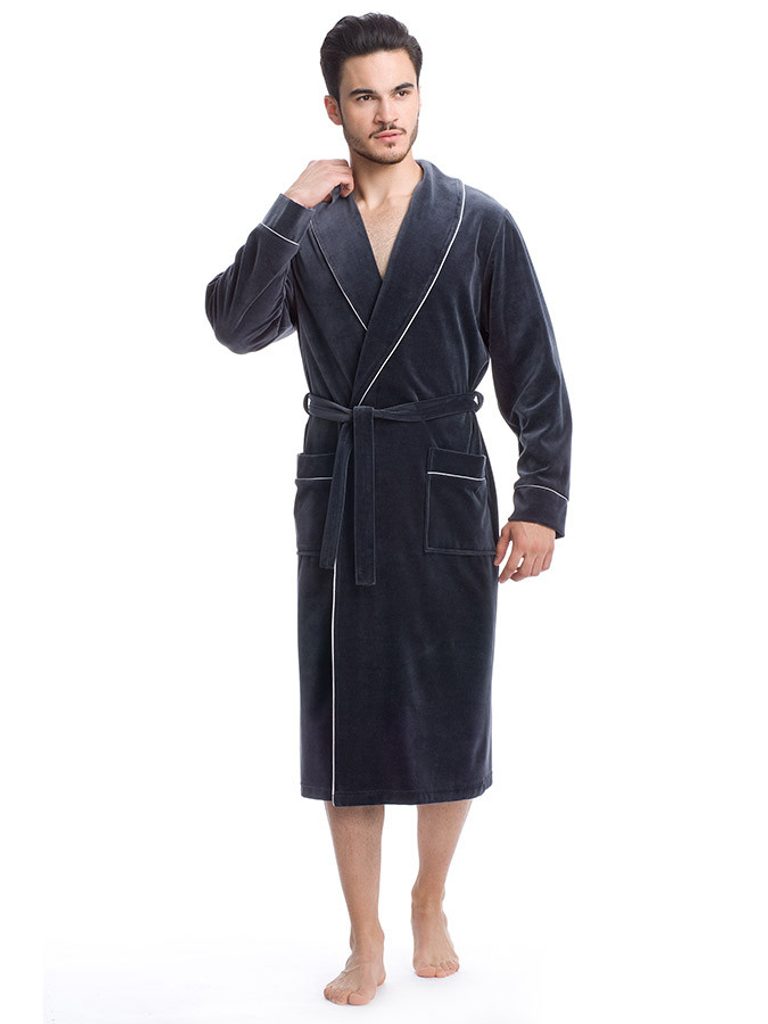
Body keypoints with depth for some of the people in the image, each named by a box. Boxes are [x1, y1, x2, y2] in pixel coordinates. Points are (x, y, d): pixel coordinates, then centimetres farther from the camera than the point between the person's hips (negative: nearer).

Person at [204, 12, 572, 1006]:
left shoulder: (478, 222, 0)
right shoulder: (307, 226, 5)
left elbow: (535, 375, -1)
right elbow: (235, 326, -11)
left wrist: (542, 504, -8)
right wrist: (289, 212, -17)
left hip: (447, 493, -1)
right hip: (338, 494, 1)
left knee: (450, 720, 7)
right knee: (347, 725, 6)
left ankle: (430, 903, 33)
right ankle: (366, 946, 20)